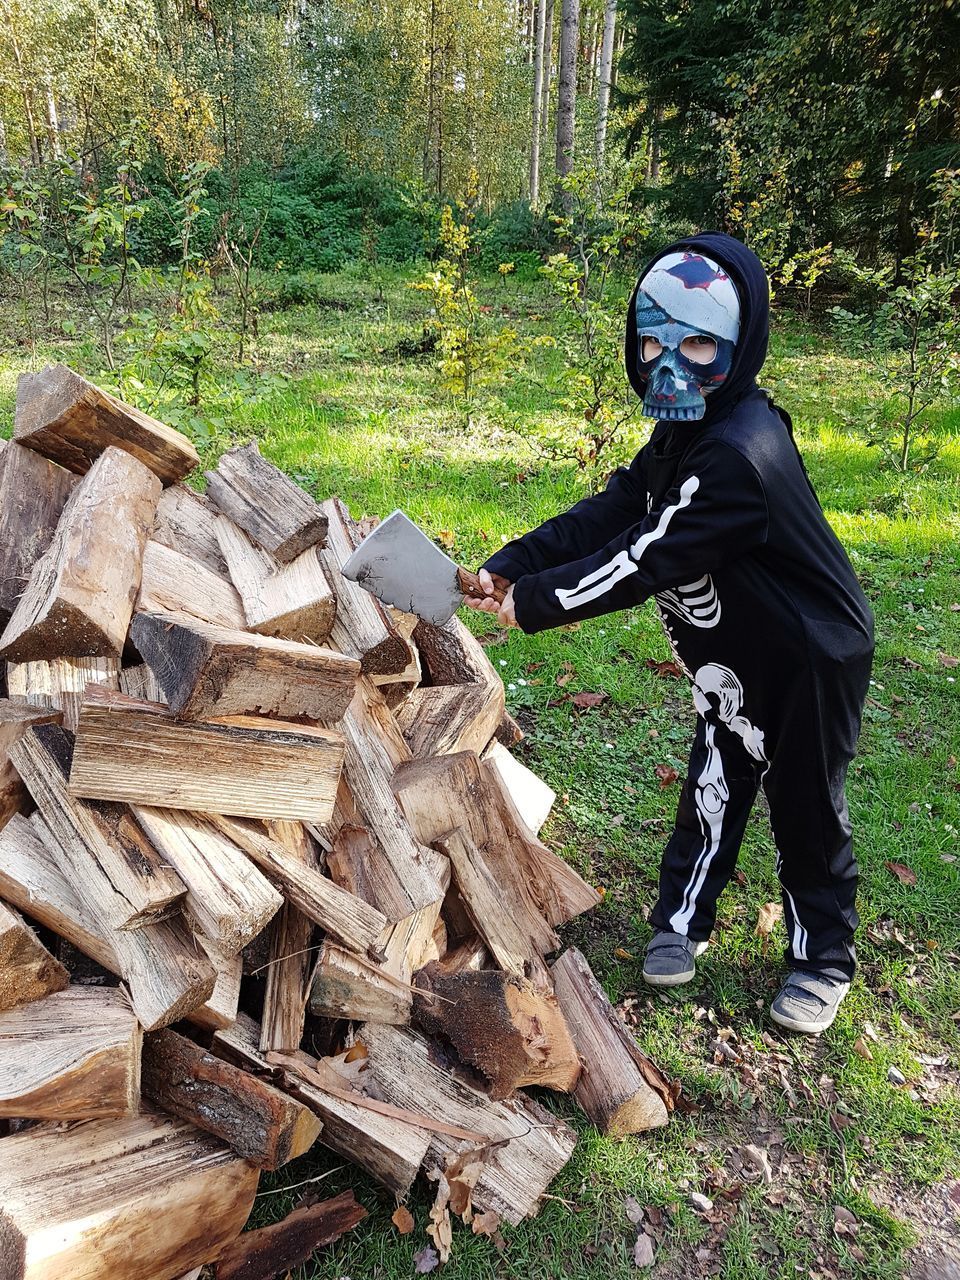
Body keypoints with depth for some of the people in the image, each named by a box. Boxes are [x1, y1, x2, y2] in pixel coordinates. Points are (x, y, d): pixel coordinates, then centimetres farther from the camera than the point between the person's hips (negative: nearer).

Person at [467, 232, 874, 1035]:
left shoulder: (738, 455, -33)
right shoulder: (688, 431, 0)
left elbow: (647, 559, -33)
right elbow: (614, 510, -5)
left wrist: (534, 602, -25)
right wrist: (511, 565, -15)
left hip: (810, 663, -8)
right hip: (737, 663, 8)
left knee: (807, 815, 9)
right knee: (713, 793, 17)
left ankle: (823, 961, 31)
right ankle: (682, 923, 35)